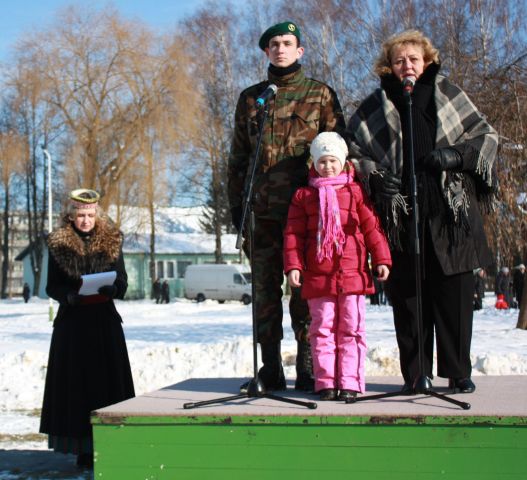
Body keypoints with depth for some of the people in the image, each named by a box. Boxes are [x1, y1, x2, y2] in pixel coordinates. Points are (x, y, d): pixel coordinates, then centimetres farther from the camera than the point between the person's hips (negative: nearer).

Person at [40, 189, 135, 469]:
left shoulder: (111, 241, 5)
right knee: (76, 384, -1)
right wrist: (69, 295, -17)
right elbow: (52, 286, 3)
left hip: (105, 320, 1)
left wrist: (112, 289, -17)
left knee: (108, 381, 0)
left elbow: (122, 281, 5)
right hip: (72, 321, -1)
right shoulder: (58, 244, 2)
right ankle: (83, 449, 5)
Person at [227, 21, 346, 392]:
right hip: (262, 211, 3)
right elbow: (238, 156, 18)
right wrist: (236, 204, 11)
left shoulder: (321, 94, 8)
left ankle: (307, 368, 6)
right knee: (265, 289, 3)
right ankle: (271, 370, 10)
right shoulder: (250, 98, 16)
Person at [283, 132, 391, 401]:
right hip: (318, 276, 1)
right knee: (322, 328, 4)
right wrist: (293, 266, -3)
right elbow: (293, 233, 6)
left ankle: (350, 382, 5)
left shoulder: (355, 192, 8)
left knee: (351, 329, 1)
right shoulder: (304, 196, 9)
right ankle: (326, 382, 9)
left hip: (352, 274, 0)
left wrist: (381, 259, 0)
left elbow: (372, 227, 7)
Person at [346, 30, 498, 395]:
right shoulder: (376, 107, 10)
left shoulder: (447, 94, 11)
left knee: (456, 292, -1)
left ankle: (459, 372, 10)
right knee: (407, 296, 1)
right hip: (401, 213, 0)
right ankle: (416, 374, 11)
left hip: (451, 211, 0)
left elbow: (486, 136, 13)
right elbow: (352, 152, 12)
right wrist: (375, 176, -6)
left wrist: (458, 154, -5)